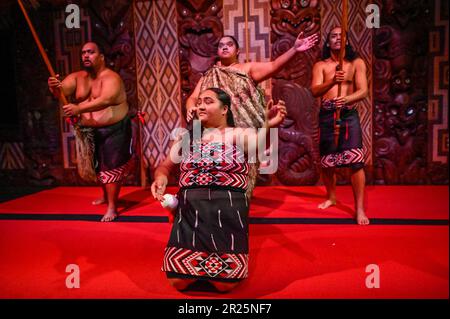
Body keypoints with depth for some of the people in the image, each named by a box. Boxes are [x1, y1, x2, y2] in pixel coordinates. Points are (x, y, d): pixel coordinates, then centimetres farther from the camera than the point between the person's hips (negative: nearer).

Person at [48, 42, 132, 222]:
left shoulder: (111, 77, -19)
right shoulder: (77, 77, 4)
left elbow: (105, 100, -36)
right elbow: (61, 91, -9)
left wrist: (79, 108, -46)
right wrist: (54, 87, -33)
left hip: (114, 130, -7)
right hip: (91, 131, 7)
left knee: (111, 166, -5)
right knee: (99, 165, 20)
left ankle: (112, 207, 4)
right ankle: (106, 196, 43)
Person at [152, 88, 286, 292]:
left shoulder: (238, 135, 3)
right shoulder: (187, 137, 14)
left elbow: (258, 144, -19)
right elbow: (165, 166, 14)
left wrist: (268, 126, -42)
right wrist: (160, 177, -10)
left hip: (228, 211, -2)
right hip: (190, 211, 3)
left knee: (225, 284, -7)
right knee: (178, 281, -3)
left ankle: (212, 260, 25)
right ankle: (199, 258, 28)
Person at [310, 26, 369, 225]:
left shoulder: (356, 63, 7)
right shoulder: (320, 65, 8)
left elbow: (363, 91, -4)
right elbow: (315, 91, -8)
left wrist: (346, 99, -25)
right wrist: (332, 81, -27)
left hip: (349, 115, -1)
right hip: (326, 116, 2)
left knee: (356, 161, -11)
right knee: (326, 161, 9)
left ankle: (359, 208, -3)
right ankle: (331, 197, 33)